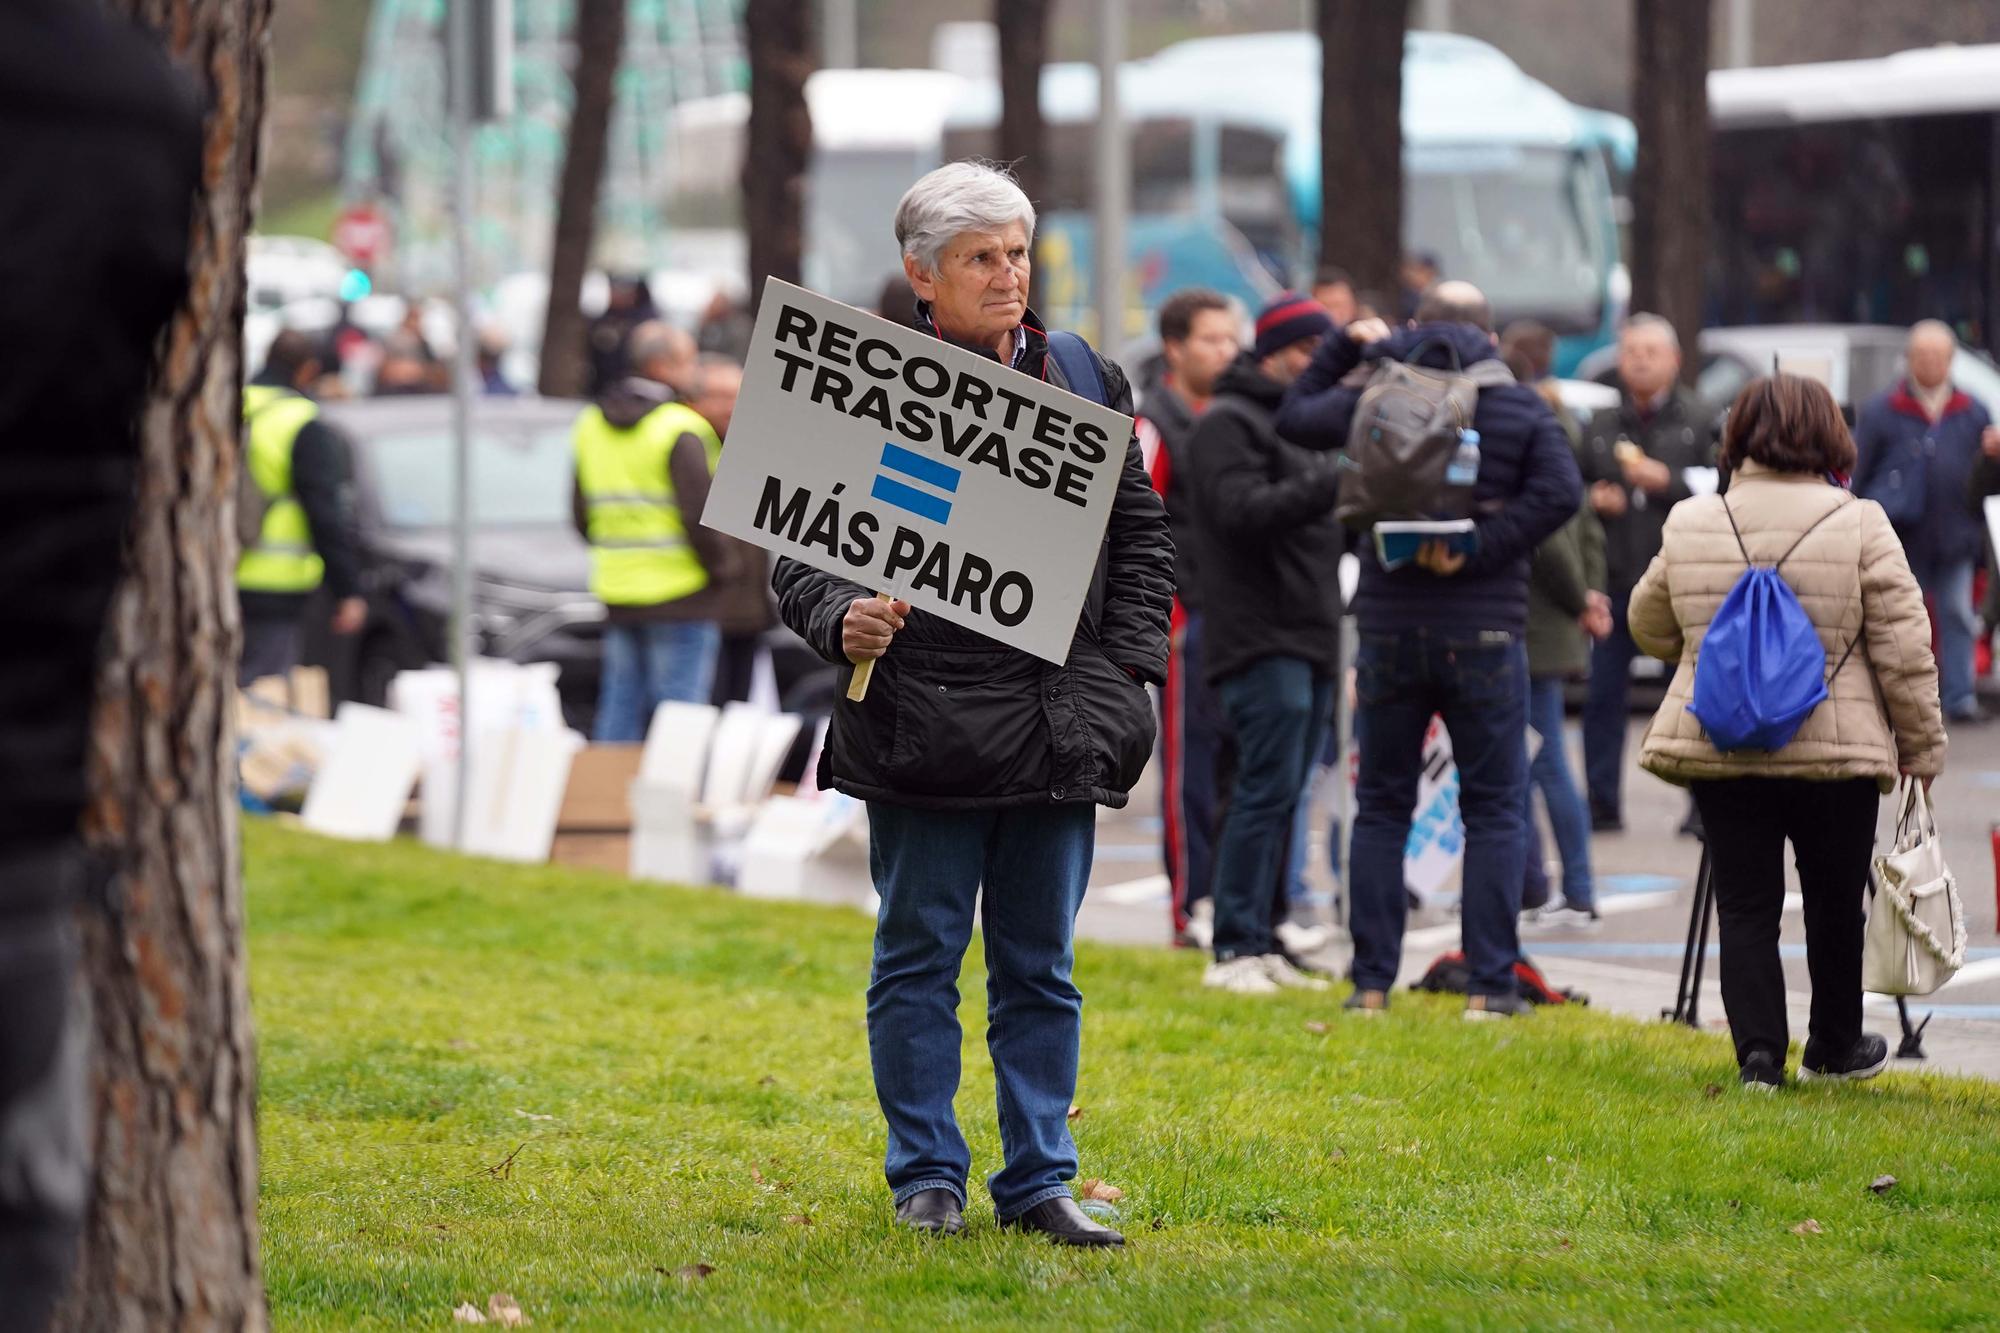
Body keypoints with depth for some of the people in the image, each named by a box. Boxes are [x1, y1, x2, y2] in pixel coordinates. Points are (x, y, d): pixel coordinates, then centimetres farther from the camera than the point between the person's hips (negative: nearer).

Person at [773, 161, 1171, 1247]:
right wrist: (843, 620, -21)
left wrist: (1124, 672, 6)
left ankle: (1039, 1180, 15)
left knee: (1040, 966, 9)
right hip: (924, 727, -3)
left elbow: (1142, 535, 16)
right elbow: (802, 548, -2)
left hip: (1059, 730, 3)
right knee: (920, 957, 5)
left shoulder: (1088, 383, 9)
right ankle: (926, 1177, 15)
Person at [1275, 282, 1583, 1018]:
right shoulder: (1522, 407, 0)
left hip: (1390, 631, 2)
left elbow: (1295, 416, 16)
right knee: (1493, 811, 4)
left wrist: (1347, 346, 22)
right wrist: (1480, 550, -13)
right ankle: (1490, 984, -2)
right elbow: (1560, 492, -13)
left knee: (1381, 808, 10)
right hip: (1484, 637, -2)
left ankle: (1371, 981, 7)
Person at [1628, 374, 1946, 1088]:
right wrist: (1923, 746, 3)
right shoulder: (1860, 527, -8)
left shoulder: (1687, 526, 1)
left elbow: (1649, 628, 16)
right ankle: (1834, 1048, 29)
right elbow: (1905, 651, -7)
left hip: (1718, 753, 2)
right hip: (1838, 755, -2)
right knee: (1835, 905, 15)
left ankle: (1758, 1052, -2)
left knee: (1745, 909, 7)